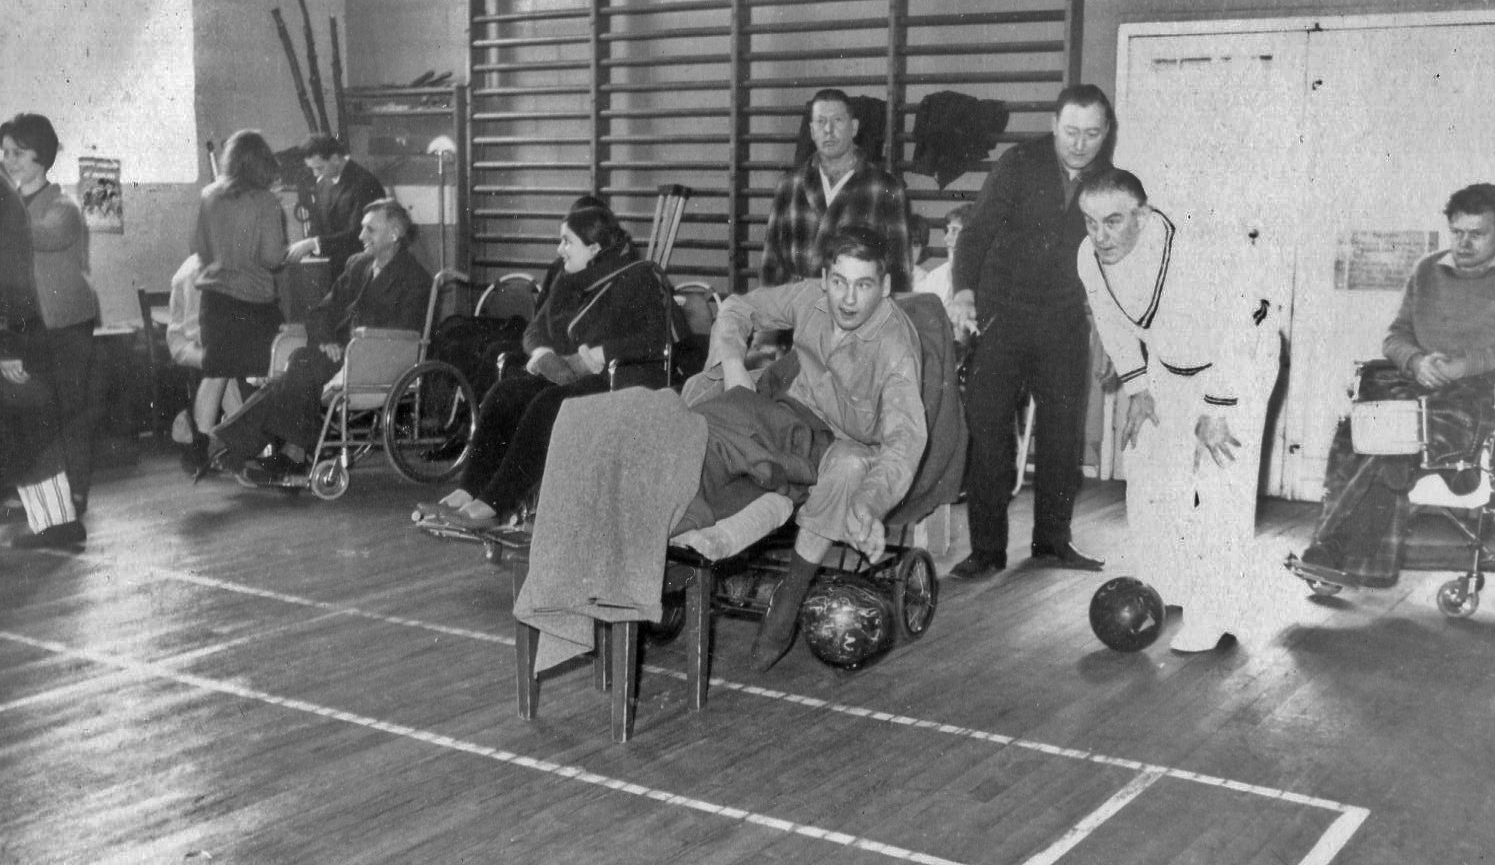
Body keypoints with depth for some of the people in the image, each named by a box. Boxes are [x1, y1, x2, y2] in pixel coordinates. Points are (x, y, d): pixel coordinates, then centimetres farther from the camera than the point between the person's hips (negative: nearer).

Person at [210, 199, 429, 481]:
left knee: (305, 365, -28)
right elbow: (321, 312, 16)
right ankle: (294, 455, -33)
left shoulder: (415, 278, -1)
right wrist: (325, 341, -5)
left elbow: (405, 333, -12)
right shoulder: (358, 264, 21)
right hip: (342, 351, 6)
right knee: (300, 358, -26)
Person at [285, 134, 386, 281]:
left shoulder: (365, 182, -15)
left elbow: (358, 235, -22)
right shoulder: (323, 183, 11)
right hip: (335, 271, 7)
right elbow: (317, 227, 15)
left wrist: (312, 243, -26)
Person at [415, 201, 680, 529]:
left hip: (622, 379, -8)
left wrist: (601, 352, -23)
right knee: (503, 393, -17)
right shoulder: (566, 280, 16)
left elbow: (657, 341, -17)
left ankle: (494, 505, -30)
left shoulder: (638, 278, -7)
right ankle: (467, 492, -22)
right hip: (567, 375, 8)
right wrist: (541, 351, -3)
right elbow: (535, 329, 21)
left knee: (547, 406, -31)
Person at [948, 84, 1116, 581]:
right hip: (1002, 316, -3)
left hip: (1066, 323, 3)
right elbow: (977, 232, -7)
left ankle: (1053, 540, 21)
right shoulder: (1019, 165, -6)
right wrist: (964, 289, -24)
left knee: (1064, 433, 7)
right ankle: (987, 549, 3)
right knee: (988, 429, -4)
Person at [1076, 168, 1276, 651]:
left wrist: (1215, 411, -23)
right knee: (1150, 473, 6)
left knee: (1217, 480, -15)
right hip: (1170, 368, 6)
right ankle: (1166, 590, 23)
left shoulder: (1197, 259, -37)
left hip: (1240, 358, -6)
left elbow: (1235, 337, -27)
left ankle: (1216, 614, -8)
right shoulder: (1089, 258, -18)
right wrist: (1137, 390, 0)